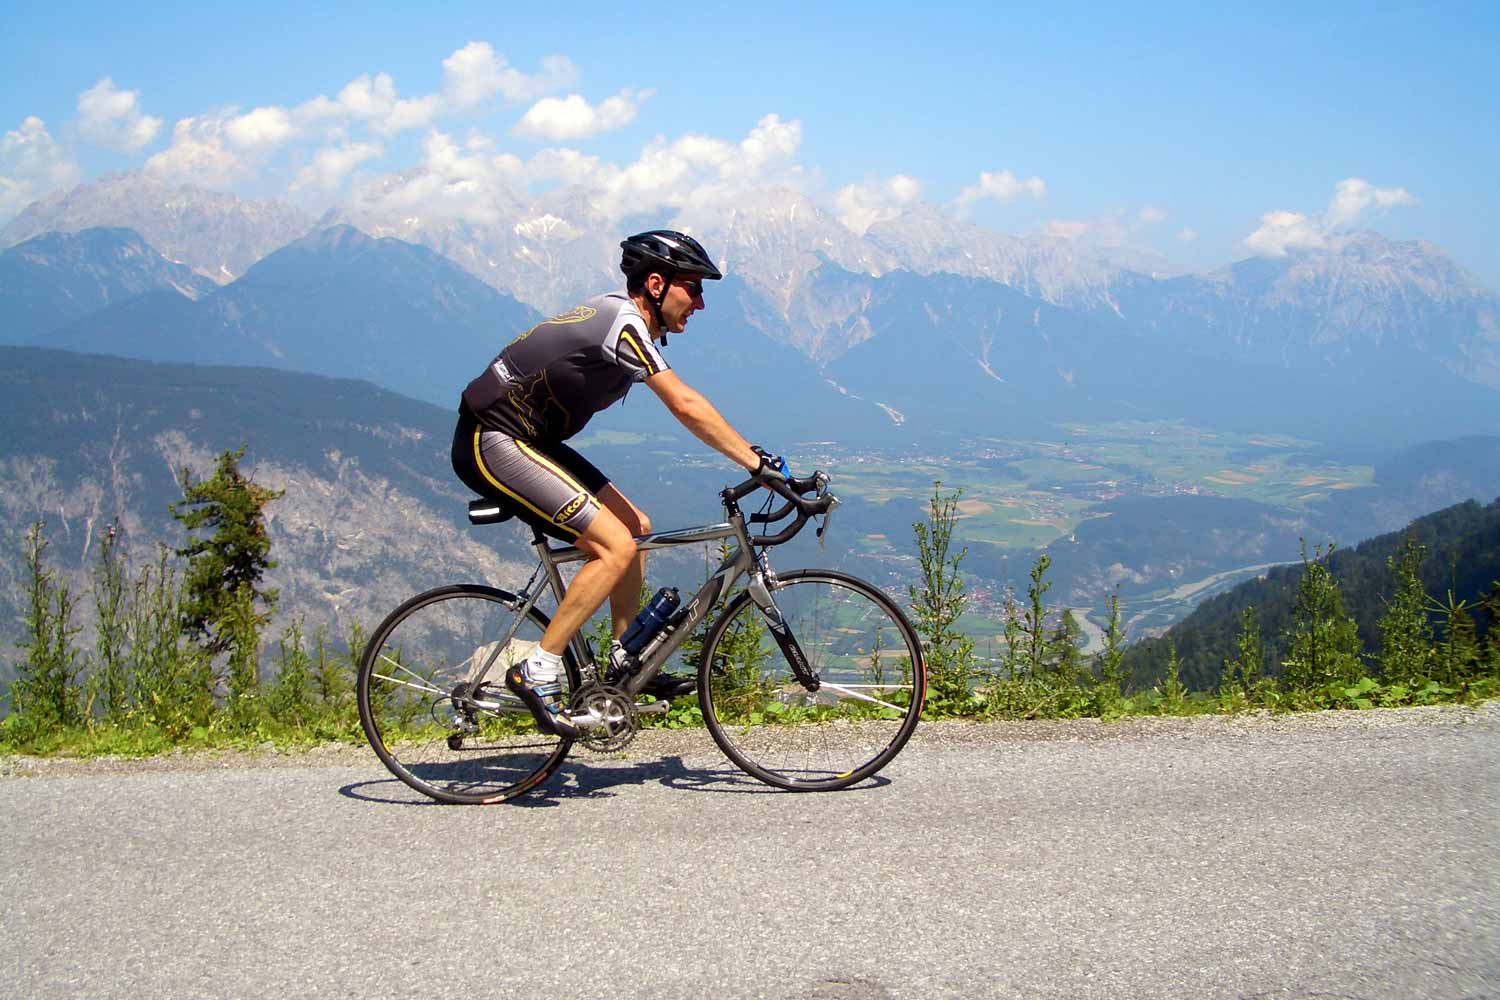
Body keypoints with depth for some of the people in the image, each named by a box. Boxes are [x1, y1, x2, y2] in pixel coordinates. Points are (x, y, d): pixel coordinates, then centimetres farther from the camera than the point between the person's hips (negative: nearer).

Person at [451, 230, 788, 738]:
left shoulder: (619, 313, 10)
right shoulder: (623, 324, -20)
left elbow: (684, 406, 14)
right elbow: (686, 407, -25)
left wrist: (751, 456, 8)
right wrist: (756, 462, -21)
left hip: (529, 440, 10)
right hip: (493, 444, -10)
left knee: (636, 528, 9)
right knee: (616, 545, -16)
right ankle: (537, 671, -11)